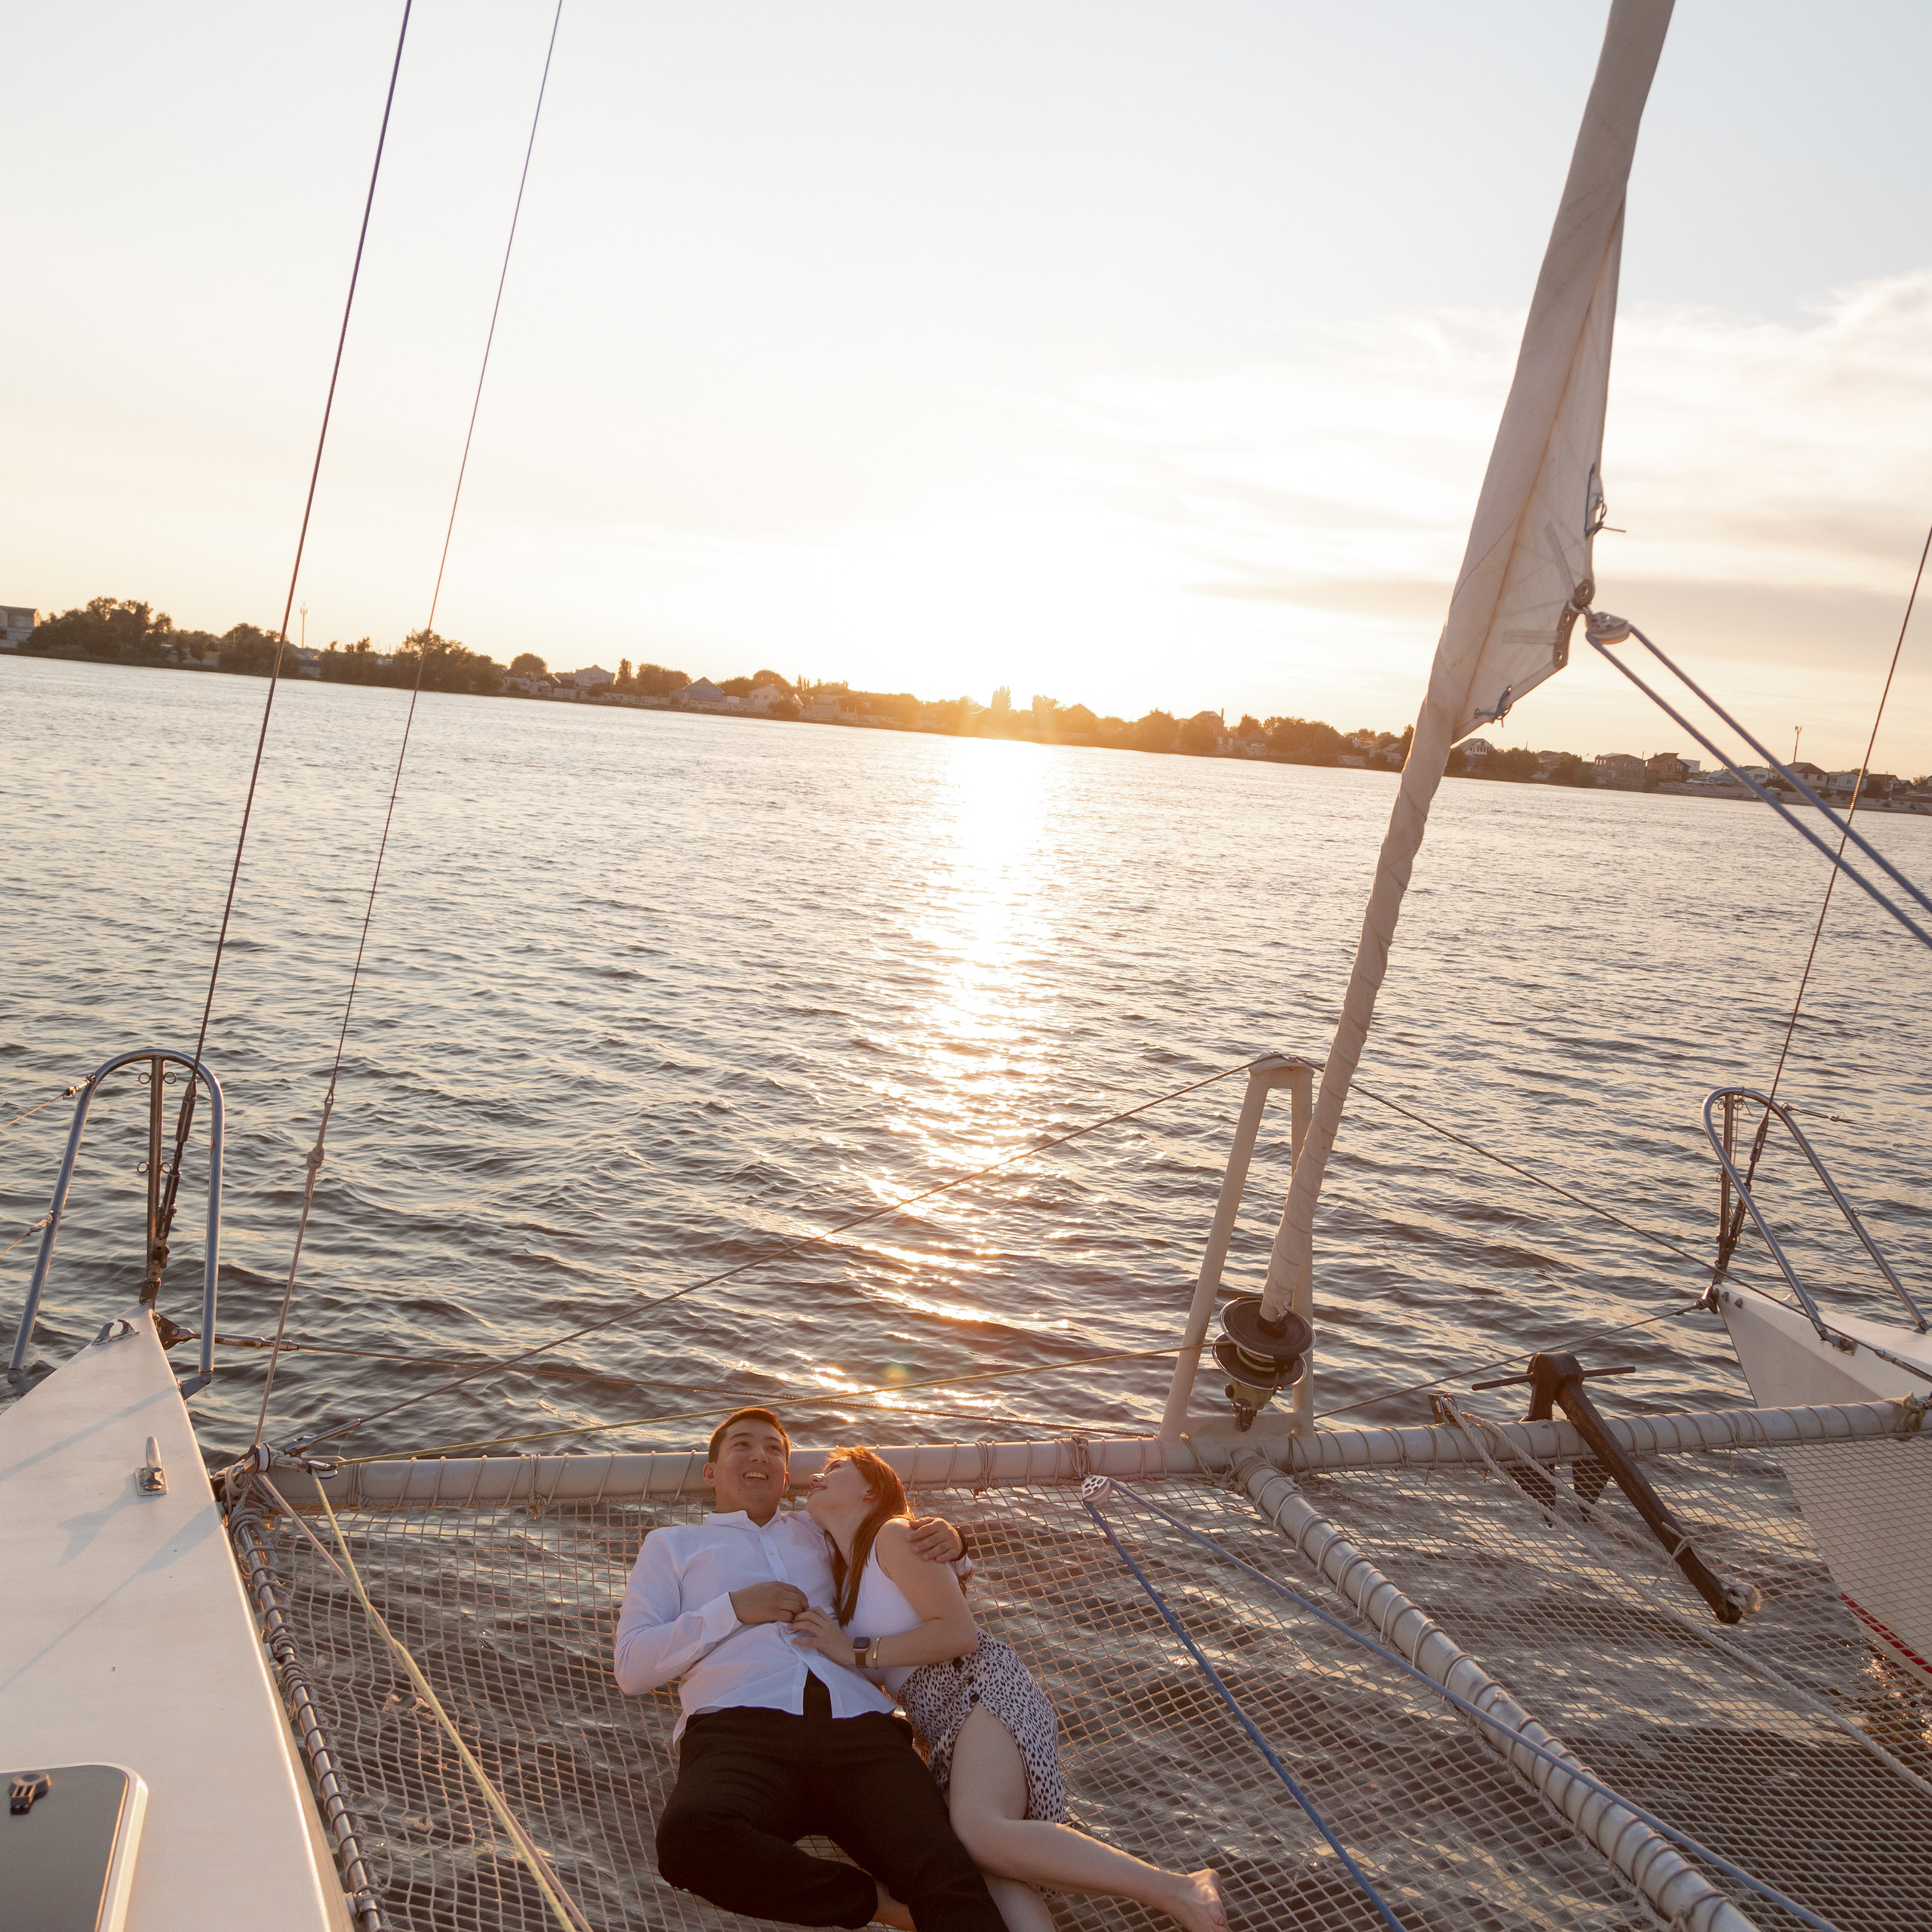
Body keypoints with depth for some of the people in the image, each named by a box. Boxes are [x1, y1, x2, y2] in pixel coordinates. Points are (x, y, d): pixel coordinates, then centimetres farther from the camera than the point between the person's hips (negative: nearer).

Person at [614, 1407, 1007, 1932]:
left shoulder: (818, 1532, 34)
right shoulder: (671, 1545, 28)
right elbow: (631, 1667, 15)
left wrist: (949, 1543, 14)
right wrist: (734, 1609, 2)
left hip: (860, 1725, 1)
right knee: (689, 1836, -38)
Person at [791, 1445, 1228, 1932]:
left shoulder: (893, 1535, 1)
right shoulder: (842, 1577, 27)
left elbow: (960, 1633, -9)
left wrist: (857, 1649, -7)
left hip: (986, 1691, -7)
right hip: (945, 1732, 7)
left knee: (979, 1832, -36)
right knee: (986, 1870, -27)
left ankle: (1177, 1890, -34)